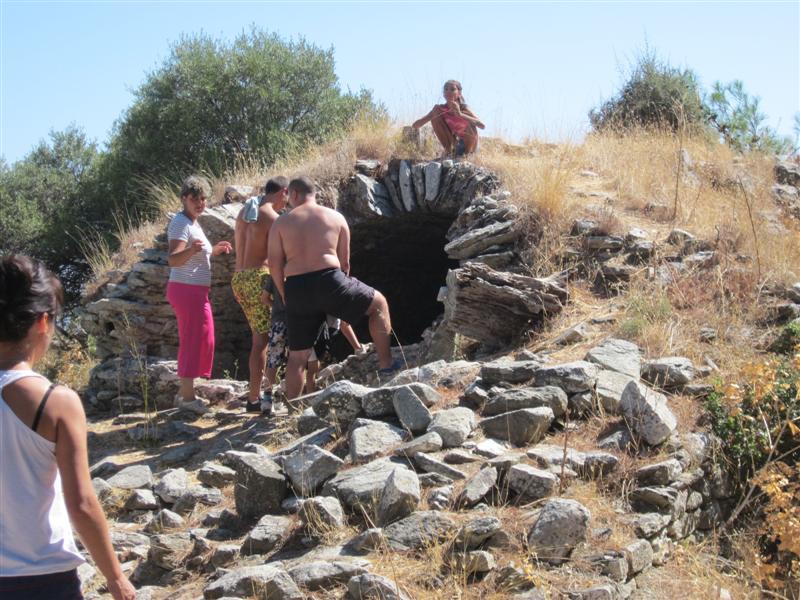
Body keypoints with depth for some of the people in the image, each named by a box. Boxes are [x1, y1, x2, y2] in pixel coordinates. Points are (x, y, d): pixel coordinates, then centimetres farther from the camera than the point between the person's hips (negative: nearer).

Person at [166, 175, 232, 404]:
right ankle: (187, 394, -8)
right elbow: (173, 259, -27)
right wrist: (191, 249, -44)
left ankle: (185, 390, 24)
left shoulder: (193, 223, 16)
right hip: (187, 289, -11)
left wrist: (215, 250, 18)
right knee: (192, 340, -10)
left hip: (196, 291, 11)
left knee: (203, 341, 16)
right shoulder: (180, 223, -15)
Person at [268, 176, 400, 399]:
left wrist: (285, 296, 16)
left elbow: (274, 264, 4)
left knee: (297, 356, 12)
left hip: (297, 289, 2)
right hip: (328, 280, -2)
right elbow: (344, 261, 13)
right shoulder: (336, 217, 12)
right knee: (378, 303, 20)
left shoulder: (281, 222, 11)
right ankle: (386, 364, 13)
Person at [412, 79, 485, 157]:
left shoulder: (464, 109, -21)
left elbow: (482, 126, -37)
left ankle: (467, 152, -10)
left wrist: (460, 114, -45)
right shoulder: (440, 109, -13)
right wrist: (434, 114, -32)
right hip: (453, 144, 2)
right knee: (436, 117, -15)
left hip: (469, 144, -2)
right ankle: (448, 151, -9)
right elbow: (415, 126, -16)